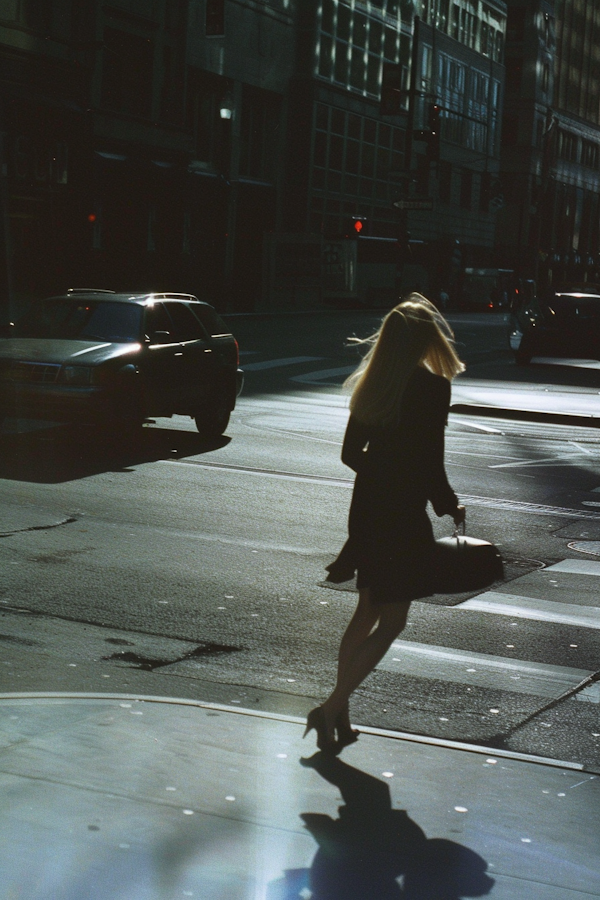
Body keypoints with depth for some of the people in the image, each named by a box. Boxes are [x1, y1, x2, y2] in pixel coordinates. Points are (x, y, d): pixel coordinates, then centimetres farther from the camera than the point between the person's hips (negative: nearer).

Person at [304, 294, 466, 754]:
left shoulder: (370, 384, 6)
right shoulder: (432, 388, -14)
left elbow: (351, 453, 11)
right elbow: (430, 460, -16)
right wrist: (449, 505, 0)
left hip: (367, 506, 7)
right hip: (404, 514, -7)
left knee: (368, 611, 19)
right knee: (391, 621, 3)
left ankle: (340, 715, 23)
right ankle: (331, 708, -3)